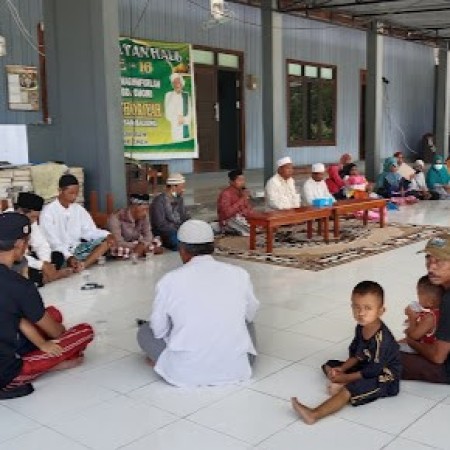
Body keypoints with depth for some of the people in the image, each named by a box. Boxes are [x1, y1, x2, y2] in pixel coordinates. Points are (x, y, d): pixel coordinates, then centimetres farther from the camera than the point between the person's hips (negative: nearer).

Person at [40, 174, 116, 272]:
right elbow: (53, 241, -18)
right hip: (60, 252, -6)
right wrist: (69, 257, -33)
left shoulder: (79, 209, 8)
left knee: (108, 241, -15)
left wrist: (108, 235, -16)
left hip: (77, 248, 6)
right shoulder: (48, 212, -10)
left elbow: (90, 231, 5)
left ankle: (82, 265, -32)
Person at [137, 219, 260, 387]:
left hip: (186, 374, -3)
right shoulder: (240, 274, -3)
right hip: (236, 370, 4)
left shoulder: (170, 280, -9)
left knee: (144, 331, 21)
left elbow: (159, 330, 2)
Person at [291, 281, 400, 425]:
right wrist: (342, 369, -9)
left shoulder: (381, 339, -30)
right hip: (366, 366, 10)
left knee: (348, 390, -32)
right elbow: (356, 355, 8)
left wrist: (345, 378, -19)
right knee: (330, 365, 11)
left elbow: (373, 371, -26)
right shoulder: (361, 328, -4)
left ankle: (313, 414, -39)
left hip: (383, 376, -10)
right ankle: (343, 385, -17)